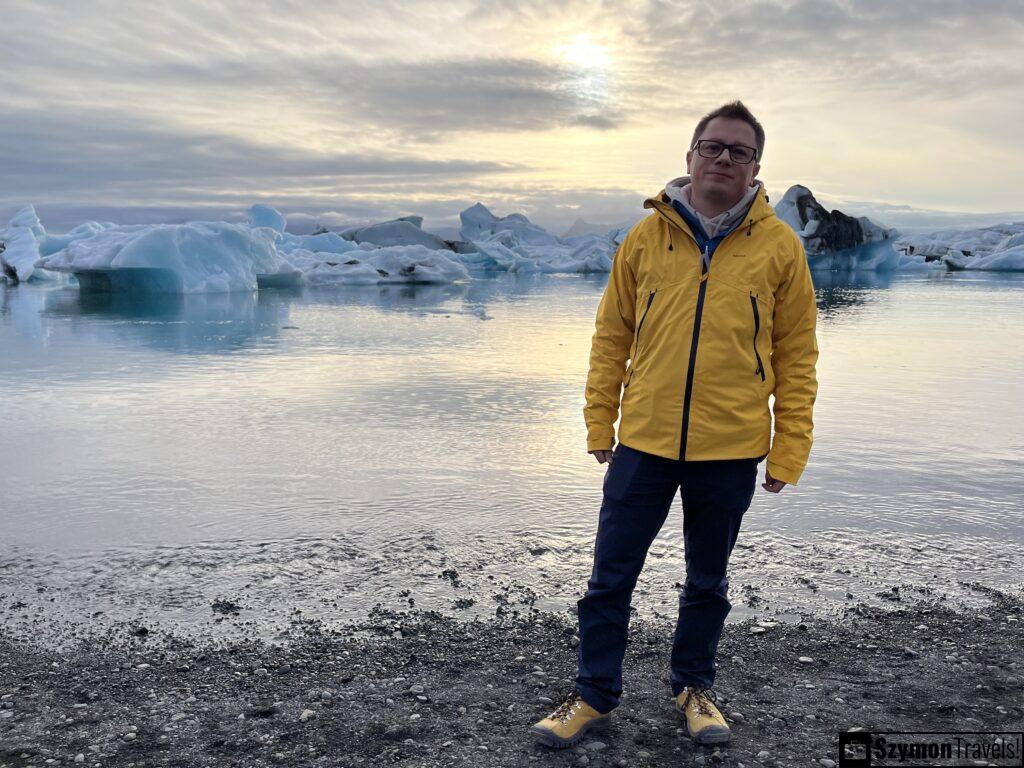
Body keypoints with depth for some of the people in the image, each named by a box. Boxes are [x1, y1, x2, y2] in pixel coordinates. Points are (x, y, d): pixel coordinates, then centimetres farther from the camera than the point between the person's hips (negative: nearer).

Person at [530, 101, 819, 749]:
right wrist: (600, 424, 3)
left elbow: (797, 355, 1)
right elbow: (612, 336, 6)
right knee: (611, 578, 7)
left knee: (708, 581, 17)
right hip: (644, 441, 1)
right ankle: (596, 697, 25)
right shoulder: (647, 236, 2)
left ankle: (694, 688, 37)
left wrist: (789, 451, -3)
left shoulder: (780, 245, -1)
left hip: (730, 450, 0)